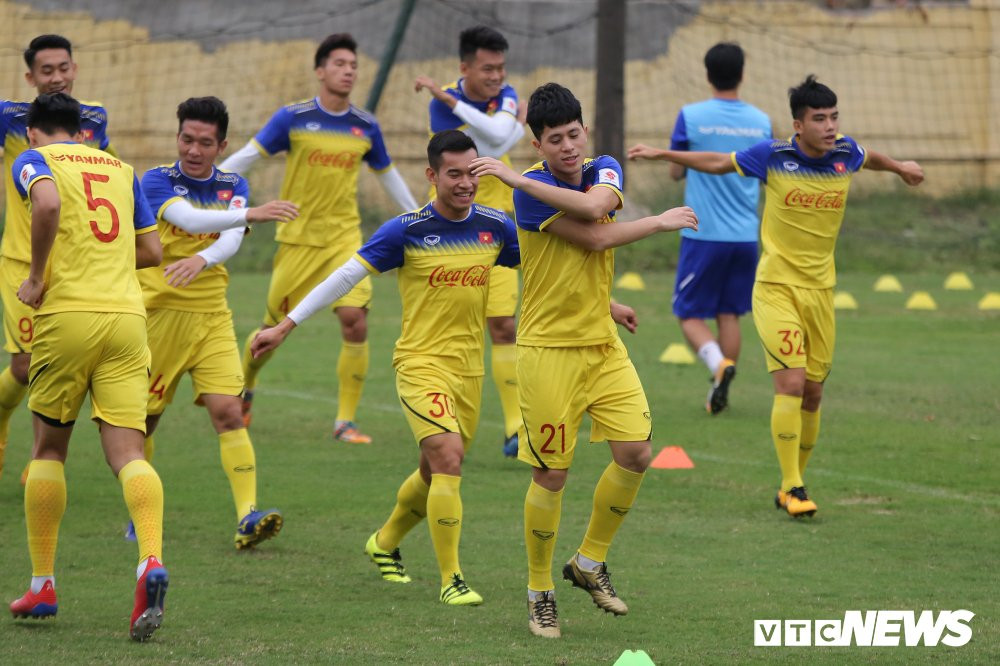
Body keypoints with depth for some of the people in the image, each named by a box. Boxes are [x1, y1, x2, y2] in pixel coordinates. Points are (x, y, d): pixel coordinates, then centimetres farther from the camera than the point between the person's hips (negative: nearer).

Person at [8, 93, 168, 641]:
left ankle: (42, 585, 16)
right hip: (126, 314, 3)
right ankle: (151, 561, -29)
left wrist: (37, 277, -8)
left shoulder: (35, 160, 5)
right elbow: (151, 251, 19)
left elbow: (48, 204, -18)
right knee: (127, 453, -4)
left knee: (48, 448, 13)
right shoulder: (120, 169, 20)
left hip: (68, 313, -3)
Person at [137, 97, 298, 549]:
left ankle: (247, 517, -20)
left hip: (212, 316, 2)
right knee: (143, 417, 6)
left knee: (227, 410, -13)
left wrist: (202, 259, -34)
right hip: (159, 312, -2)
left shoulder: (233, 186, 7)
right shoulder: (157, 180, -6)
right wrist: (250, 214, -39)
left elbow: (231, 240, -11)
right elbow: (189, 218, -26)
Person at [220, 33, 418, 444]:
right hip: (298, 237, -2)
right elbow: (247, 156, -6)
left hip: (345, 237, 2)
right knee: (277, 326, 7)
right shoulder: (294, 118, -7)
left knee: (355, 321, -15)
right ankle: (244, 390, 37)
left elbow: (388, 176, 18)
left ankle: (345, 421, -6)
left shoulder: (366, 127, 4)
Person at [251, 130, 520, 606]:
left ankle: (385, 543, 42)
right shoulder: (406, 231, -11)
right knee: (447, 457, -21)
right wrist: (285, 326, -10)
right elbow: (345, 277, -8)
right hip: (420, 363, -5)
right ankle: (451, 579, -14)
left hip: (469, 368, 5)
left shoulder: (495, 227, 1)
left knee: (437, 474, 15)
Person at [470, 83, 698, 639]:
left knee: (635, 454, -4)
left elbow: (594, 206, -19)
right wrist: (662, 222, -9)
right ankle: (539, 592, 13)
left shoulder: (604, 170, 5)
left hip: (603, 344, 6)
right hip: (548, 349, -6)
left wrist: (519, 178, -18)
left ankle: (589, 563, 16)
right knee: (551, 474, -3)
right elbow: (596, 239, -20)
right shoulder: (533, 190, -14)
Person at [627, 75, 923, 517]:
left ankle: (790, 486, 20)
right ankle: (793, 488, -14)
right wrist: (662, 154, 8)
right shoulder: (773, 156, -10)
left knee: (812, 394, 6)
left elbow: (869, 159, 26)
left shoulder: (845, 154, 0)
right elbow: (718, 163, 7)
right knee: (791, 384, -17)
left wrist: (899, 167, 44)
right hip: (776, 287, -4)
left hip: (821, 290, 4)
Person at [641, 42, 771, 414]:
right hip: (746, 236, 4)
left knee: (690, 314, 3)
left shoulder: (691, 117, -7)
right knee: (729, 315, 11)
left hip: (704, 234, -3)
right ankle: (721, 393, 8)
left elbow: (676, 172, 3)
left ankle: (719, 364, -23)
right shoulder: (761, 121, 3)